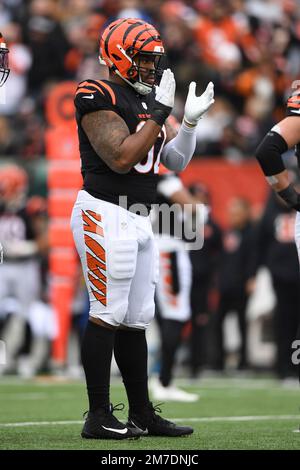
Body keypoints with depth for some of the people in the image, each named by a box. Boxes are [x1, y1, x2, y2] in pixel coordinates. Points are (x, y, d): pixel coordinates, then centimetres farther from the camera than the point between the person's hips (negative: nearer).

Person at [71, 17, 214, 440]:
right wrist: (160, 113, -17)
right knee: (108, 314, -8)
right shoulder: (99, 97, -11)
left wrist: (191, 121, 7)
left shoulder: (143, 101, 17)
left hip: (138, 220, 9)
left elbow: (176, 163, 20)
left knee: (136, 319, 10)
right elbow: (121, 159, -21)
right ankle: (98, 418, -5)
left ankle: (142, 414, 15)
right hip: (106, 215, -9)